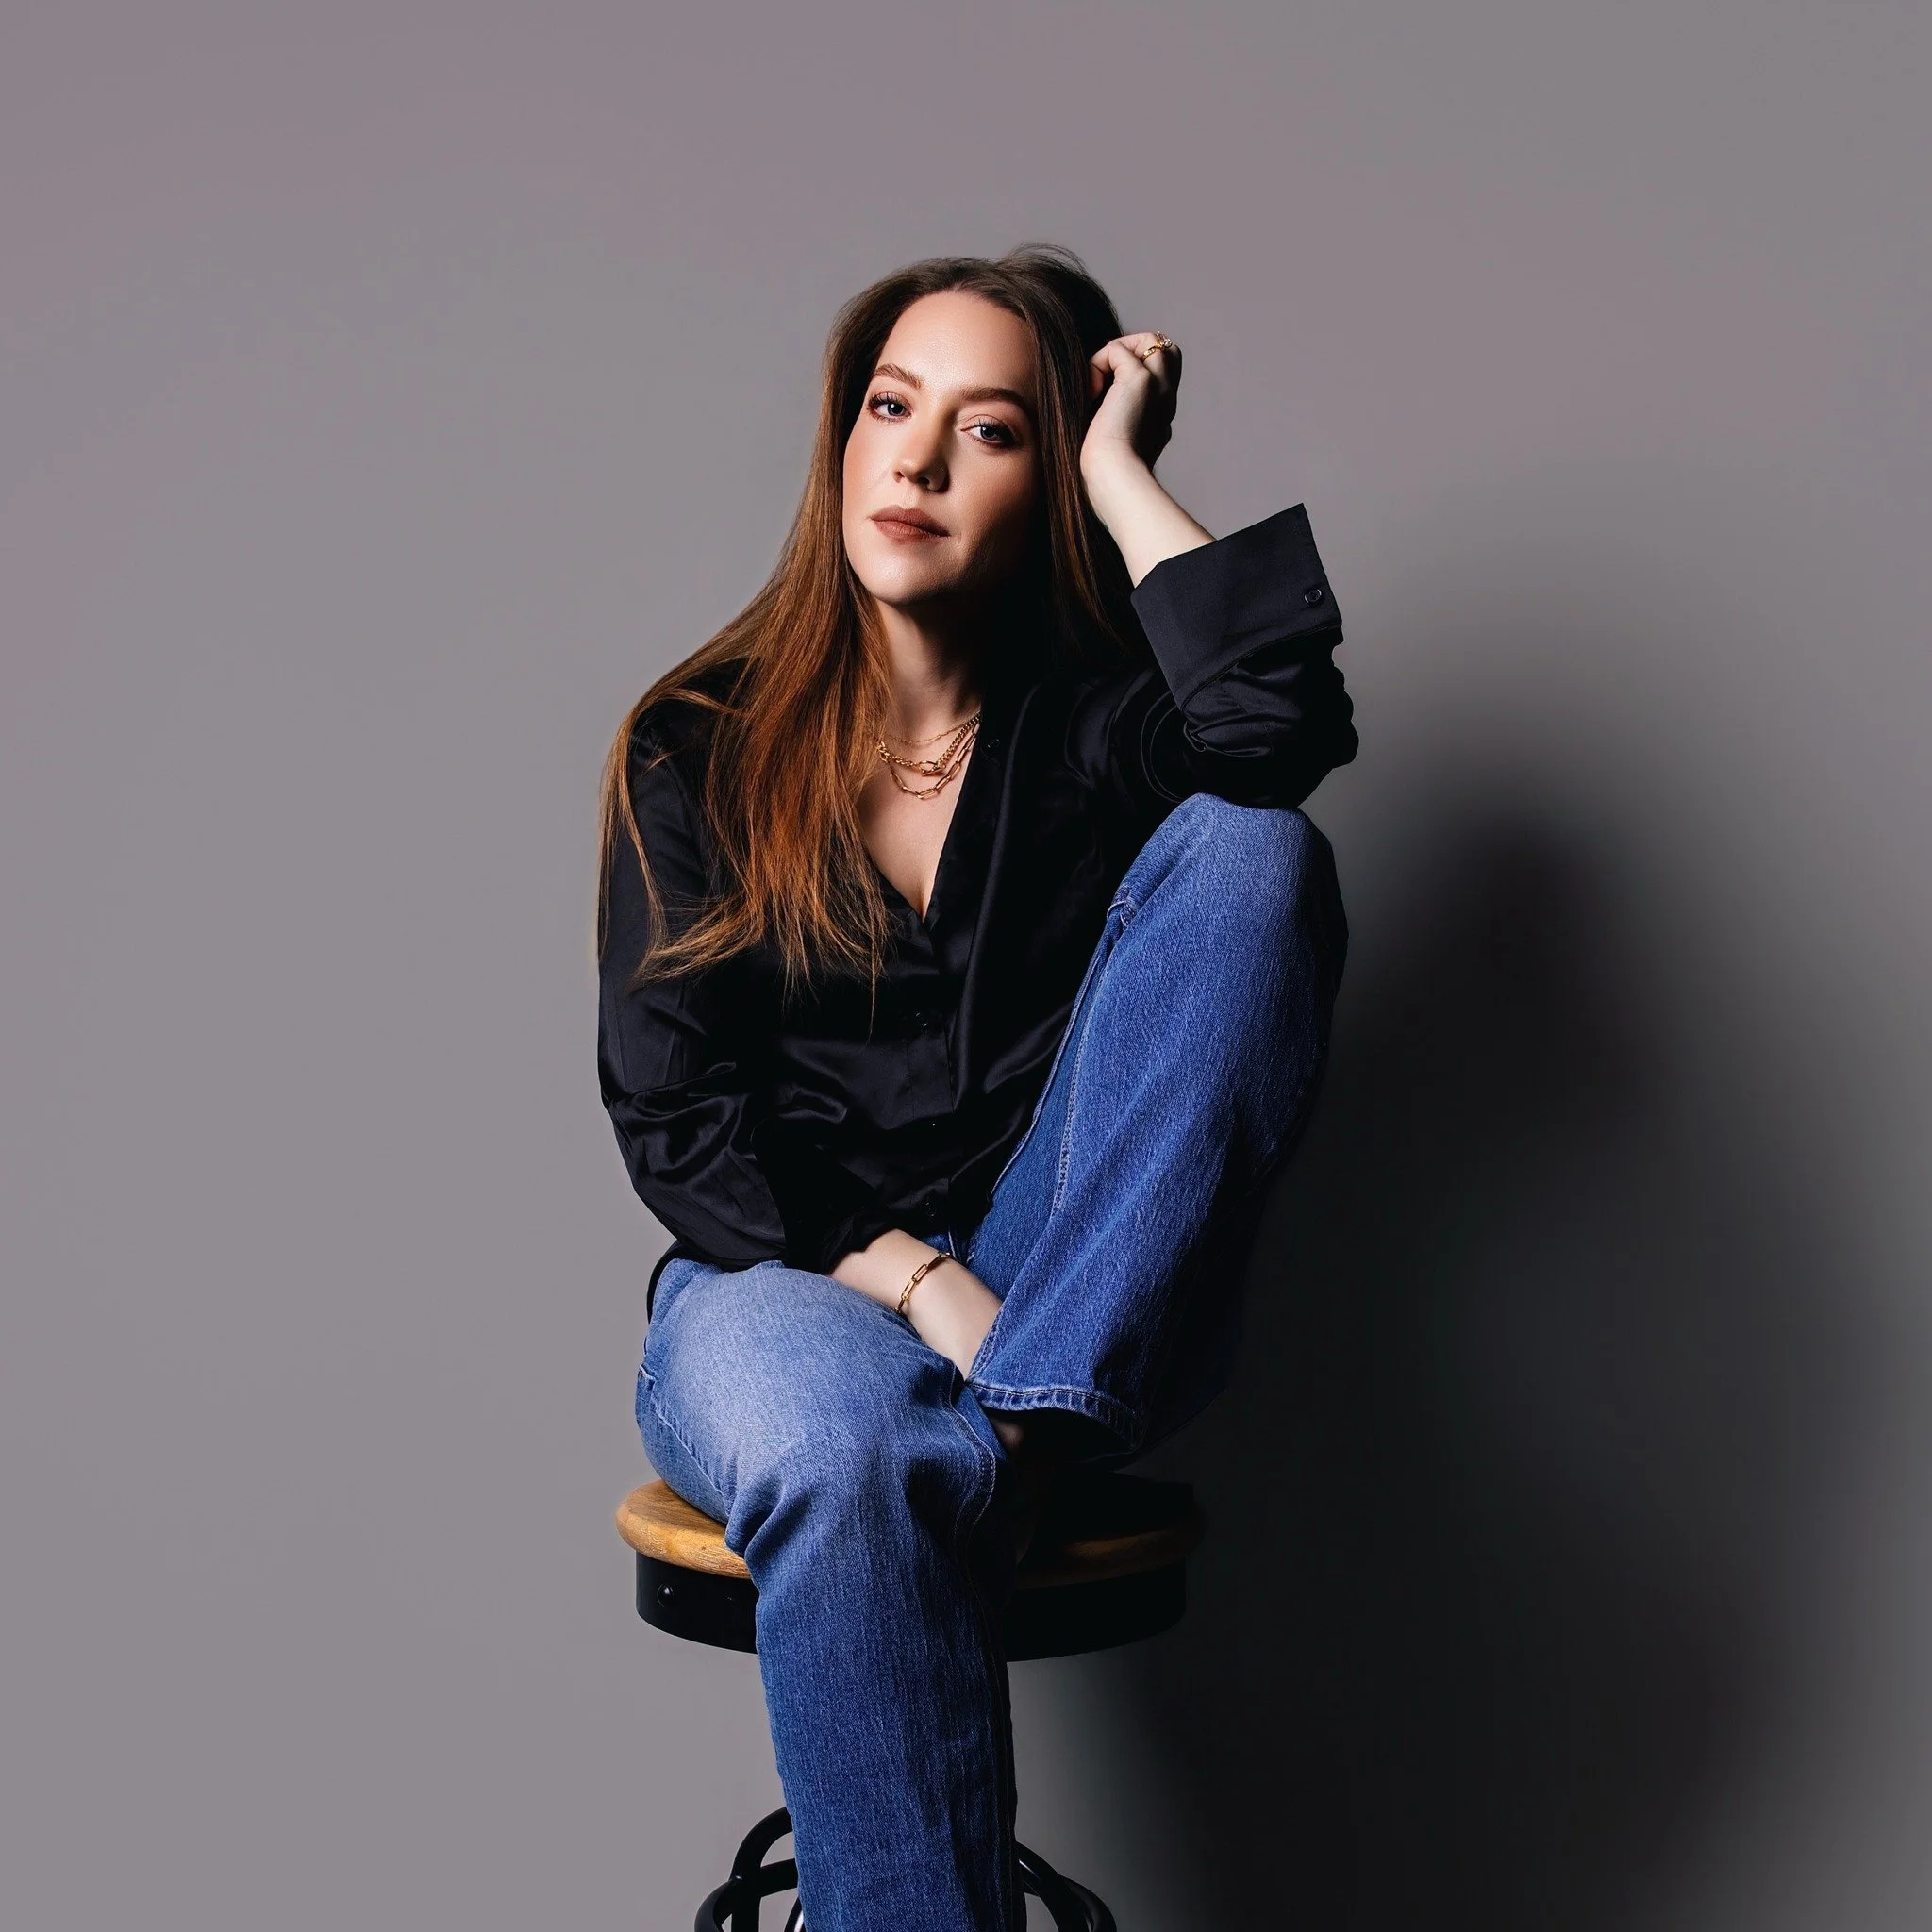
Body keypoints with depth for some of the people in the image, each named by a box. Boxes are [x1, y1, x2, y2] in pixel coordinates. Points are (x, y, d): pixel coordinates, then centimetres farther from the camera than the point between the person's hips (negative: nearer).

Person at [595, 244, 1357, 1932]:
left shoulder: (1106, 716, 4)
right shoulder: (701, 752, 3)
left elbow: (1289, 723, -21)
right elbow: (675, 1121, -3)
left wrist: (1124, 474, -9)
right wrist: (913, 1281, -16)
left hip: (1088, 1322, 1)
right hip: (788, 1282, -1)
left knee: (1249, 844, -19)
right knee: (840, 1464, -39)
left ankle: (1011, 1441, -25)